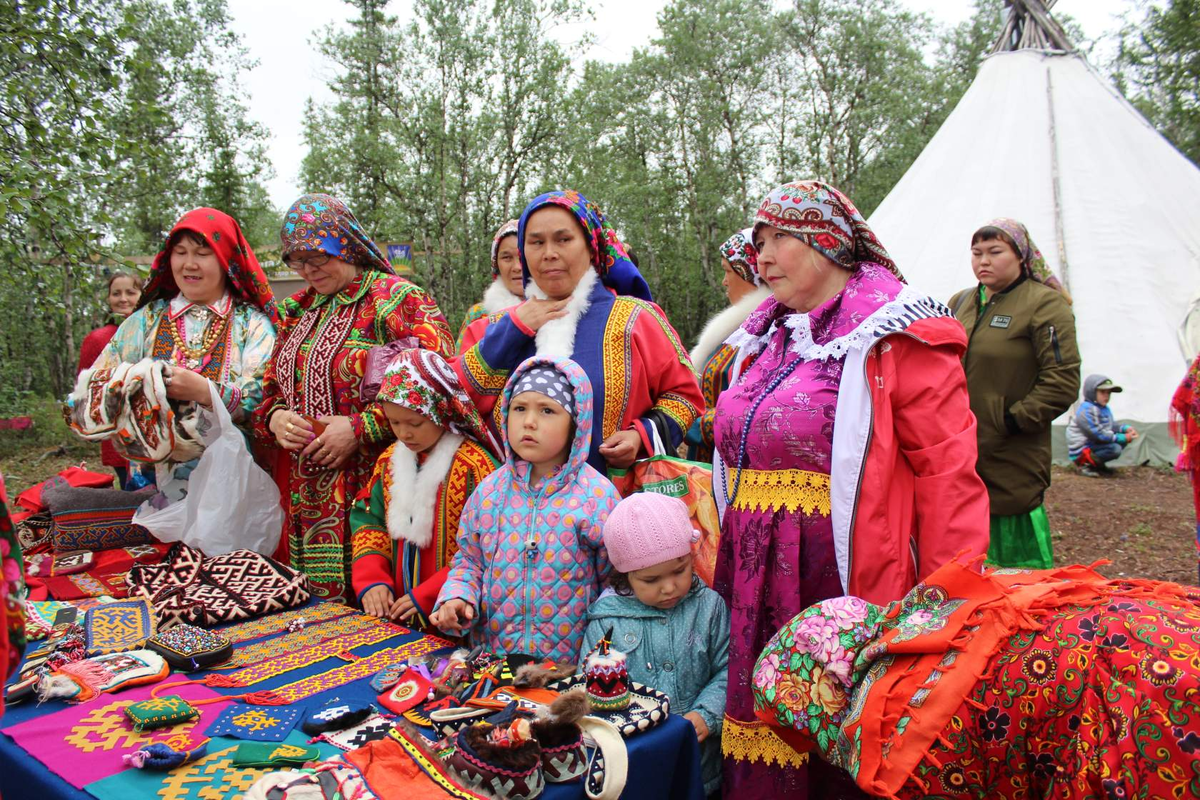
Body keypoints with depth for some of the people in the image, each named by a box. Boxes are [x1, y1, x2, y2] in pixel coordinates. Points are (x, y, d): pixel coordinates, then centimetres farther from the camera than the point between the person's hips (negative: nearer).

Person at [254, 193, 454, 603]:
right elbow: (271, 388, 24)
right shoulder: (297, 310, 17)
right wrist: (275, 417, 0)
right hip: (300, 491, 7)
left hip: (368, 488, -6)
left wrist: (361, 429, -16)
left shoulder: (396, 299, -6)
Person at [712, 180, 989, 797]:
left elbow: (948, 472, -13)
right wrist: (726, 572, 19)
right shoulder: (763, 340, 15)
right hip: (756, 584, 6)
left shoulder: (897, 336, -7)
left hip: (849, 579, -6)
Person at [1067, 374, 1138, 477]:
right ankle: (1086, 464, -13)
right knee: (1115, 448, -26)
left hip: (1093, 446, 10)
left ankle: (1098, 464, 8)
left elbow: (1111, 426, 19)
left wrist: (1126, 428, -2)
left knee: (1123, 440, 3)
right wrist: (1122, 438, -20)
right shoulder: (1086, 410, -21)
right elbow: (1097, 435, -24)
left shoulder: (1105, 409, 12)